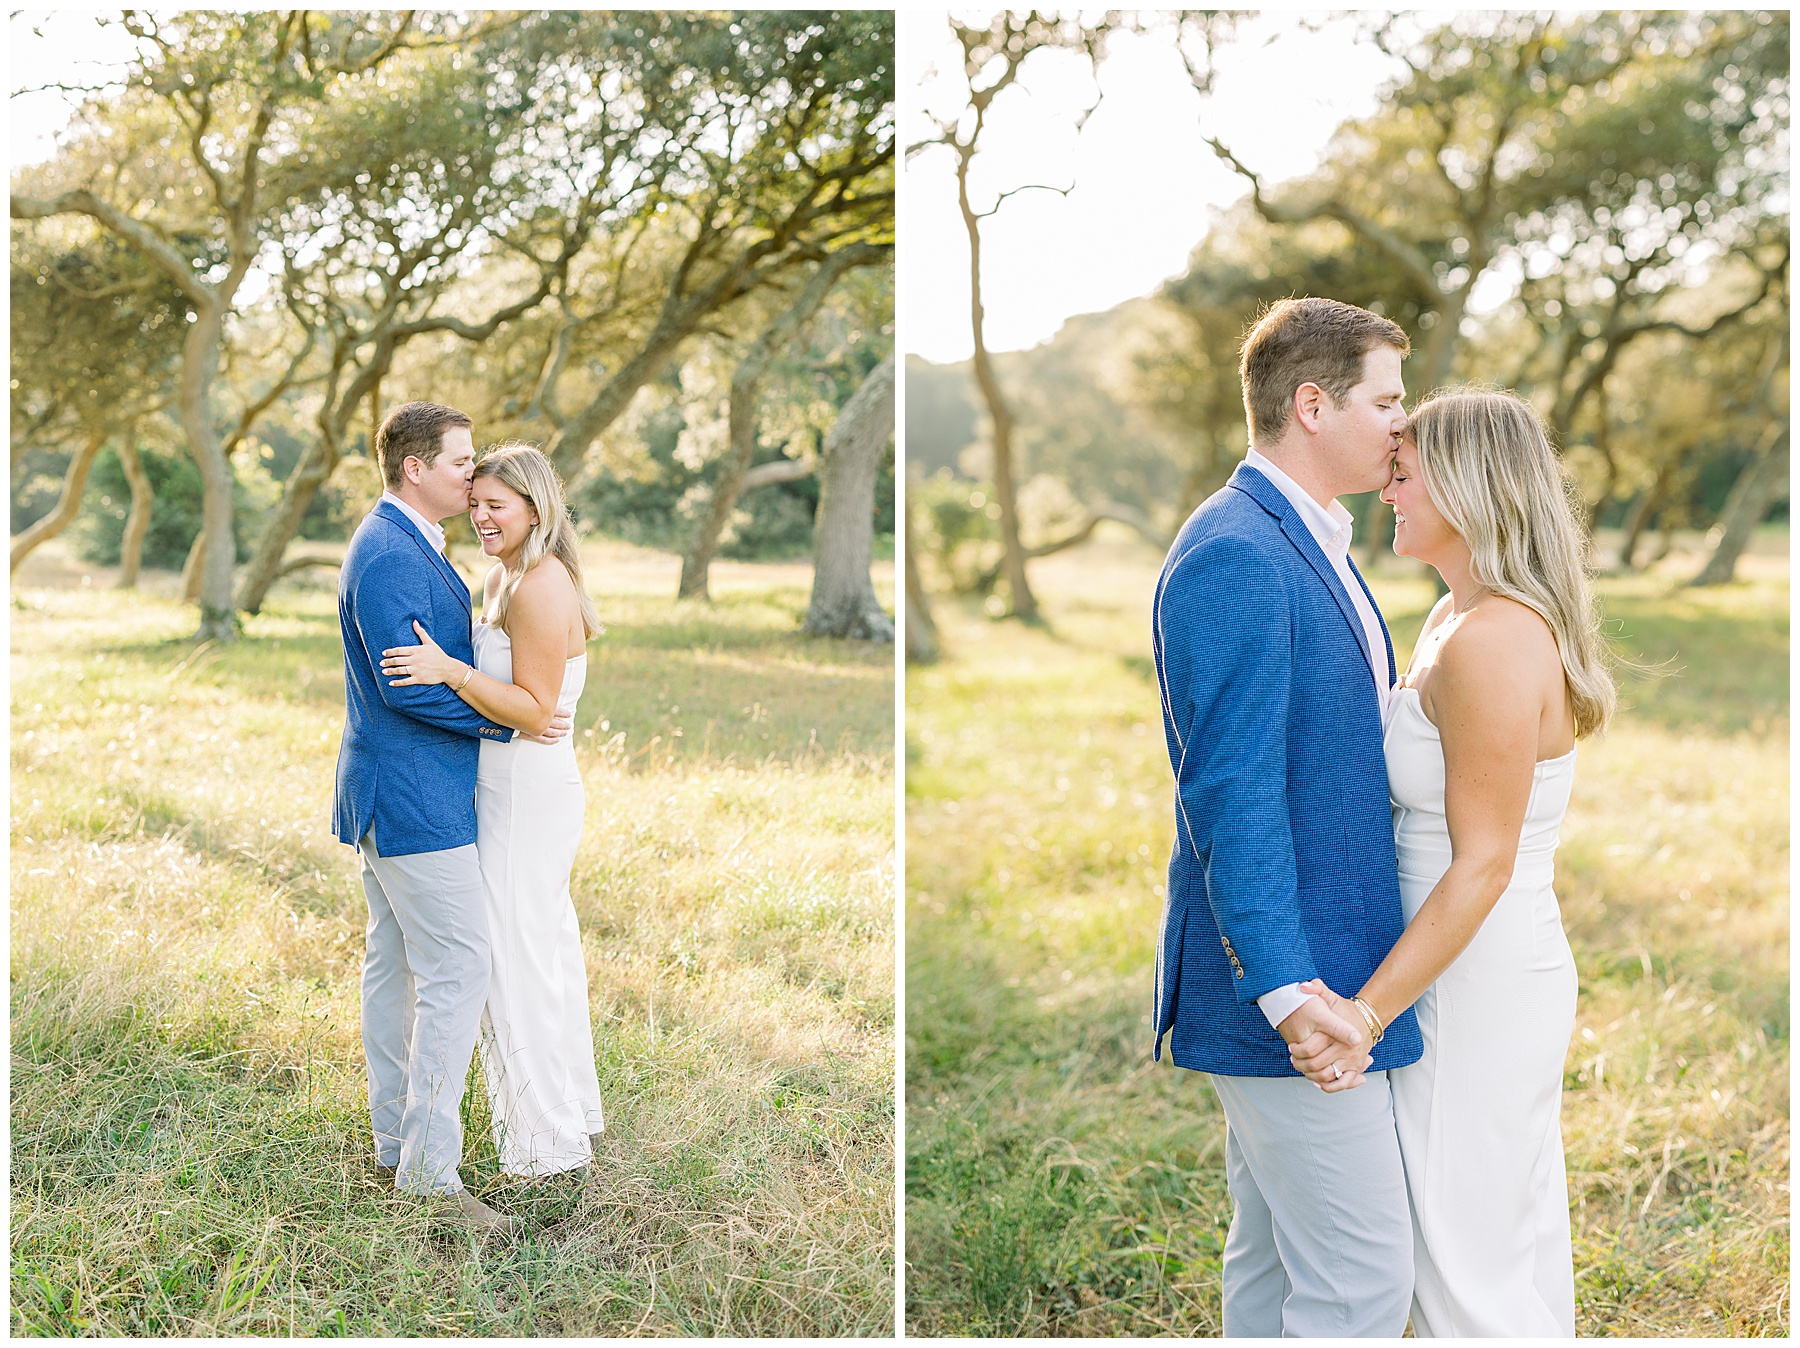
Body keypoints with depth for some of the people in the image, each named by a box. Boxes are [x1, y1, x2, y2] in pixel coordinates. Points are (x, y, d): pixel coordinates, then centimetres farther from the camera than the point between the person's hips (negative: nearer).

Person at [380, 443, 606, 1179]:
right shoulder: (508, 578, 12)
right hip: (524, 786, 10)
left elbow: (535, 708, -22)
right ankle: (573, 1107, 34)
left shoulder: (540, 587, -19)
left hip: (525, 792, -10)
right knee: (548, 946, 19)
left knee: (519, 957, -1)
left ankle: (546, 1137, 12)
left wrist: (449, 670, -27)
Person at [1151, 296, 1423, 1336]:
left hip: (1320, 978, 10)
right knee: (1361, 1282, -4)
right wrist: (1286, 986, -25)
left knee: (1275, 1266, 17)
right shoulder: (1234, 555, -17)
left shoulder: (1312, 546, 16)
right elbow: (1230, 792, -22)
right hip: (1290, 982, -10)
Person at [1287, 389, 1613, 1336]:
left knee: (1468, 1269, 4)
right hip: (1506, 973, 10)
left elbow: (1482, 867, -23)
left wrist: (1365, 1013, -23)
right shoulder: (1452, 620, 8)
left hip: (1477, 988, -10)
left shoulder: (1492, 644, -23)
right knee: (1519, 1248, 21)